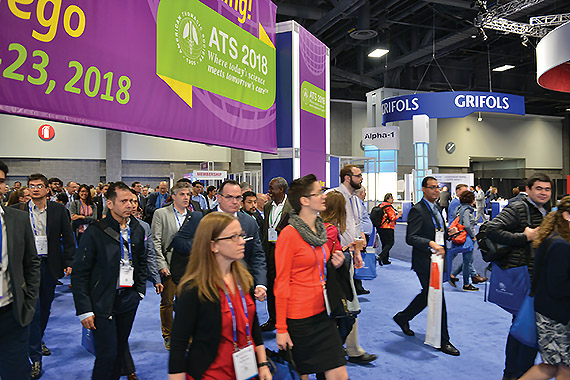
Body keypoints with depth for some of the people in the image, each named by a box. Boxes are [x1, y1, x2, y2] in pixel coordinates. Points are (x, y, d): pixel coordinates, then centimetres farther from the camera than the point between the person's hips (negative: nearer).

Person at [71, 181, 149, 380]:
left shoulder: (137, 229, 4)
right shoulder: (95, 232, -12)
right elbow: (79, 273, -10)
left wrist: (140, 289, 12)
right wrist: (84, 310, -13)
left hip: (129, 297, 5)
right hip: (103, 302, -5)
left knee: (120, 349, 14)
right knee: (107, 354, -2)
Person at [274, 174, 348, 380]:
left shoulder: (322, 229, 7)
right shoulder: (289, 234, -14)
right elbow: (281, 283, -13)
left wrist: (335, 264, -1)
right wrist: (281, 328, -13)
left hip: (323, 313, 6)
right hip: (299, 317, -6)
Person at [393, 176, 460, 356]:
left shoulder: (437, 208, 14)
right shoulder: (417, 210, -14)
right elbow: (411, 238, -20)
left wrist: (449, 232, 1)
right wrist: (430, 243, -33)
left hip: (436, 260, 9)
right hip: (424, 261, -9)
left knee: (428, 294, 19)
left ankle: (402, 317, 38)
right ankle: (443, 341, 9)